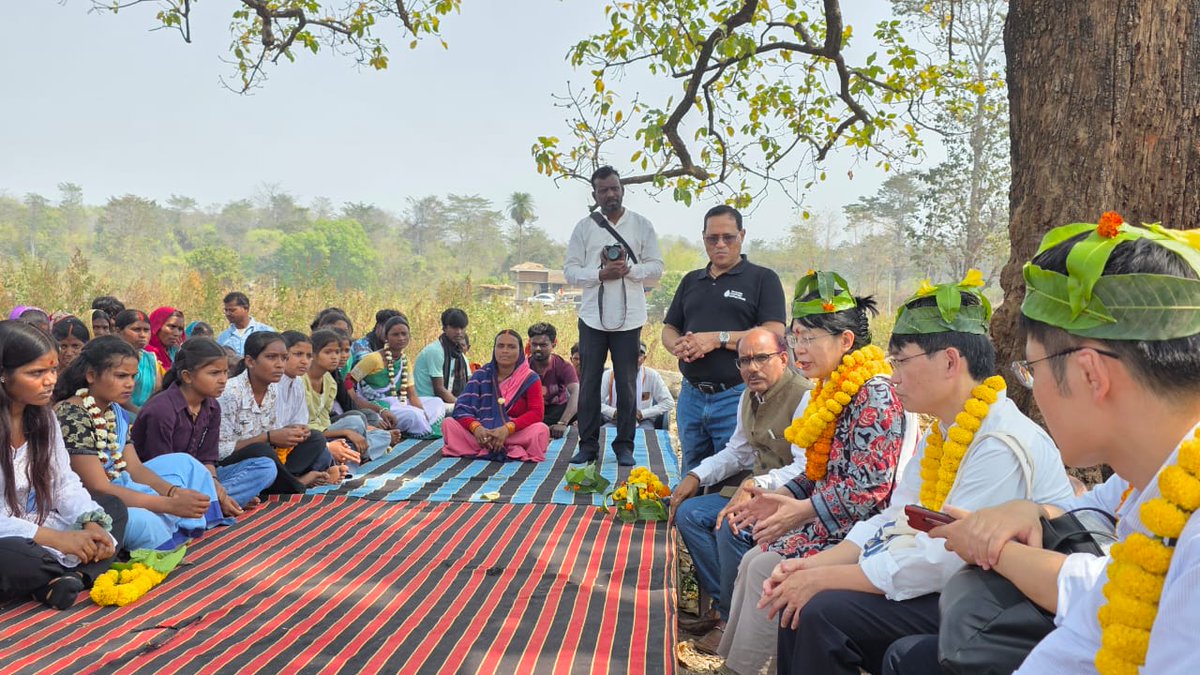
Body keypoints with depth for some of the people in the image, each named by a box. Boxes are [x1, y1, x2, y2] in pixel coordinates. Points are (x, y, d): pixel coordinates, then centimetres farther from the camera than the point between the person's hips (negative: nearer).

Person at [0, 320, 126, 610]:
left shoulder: (42, 416, 5)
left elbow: (66, 483, 4)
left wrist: (91, 523, -15)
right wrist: (57, 539, -29)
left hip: (40, 531, 8)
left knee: (113, 507, 2)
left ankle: (69, 576, -24)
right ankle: (83, 572, -6)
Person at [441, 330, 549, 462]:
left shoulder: (530, 379, -1)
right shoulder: (481, 375, 4)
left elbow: (536, 413, -11)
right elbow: (462, 409, -3)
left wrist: (507, 429, -27)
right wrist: (476, 427, -26)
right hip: (483, 433, 2)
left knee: (541, 430, -30)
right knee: (448, 423, -20)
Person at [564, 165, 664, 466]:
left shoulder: (642, 225, 5)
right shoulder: (584, 227, 5)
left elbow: (656, 267, 3)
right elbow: (570, 270, 2)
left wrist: (629, 269, -15)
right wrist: (600, 274, -15)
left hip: (629, 317, 0)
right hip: (593, 316, 1)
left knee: (626, 384, 5)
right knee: (589, 382, 4)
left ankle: (624, 446, 15)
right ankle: (588, 445, 13)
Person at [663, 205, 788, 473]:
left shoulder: (763, 278, 0)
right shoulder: (691, 281, 18)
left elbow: (774, 335, -11)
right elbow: (668, 329, 18)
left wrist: (718, 338, -17)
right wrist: (678, 346, -6)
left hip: (736, 396, -5)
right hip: (691, 395, 5)